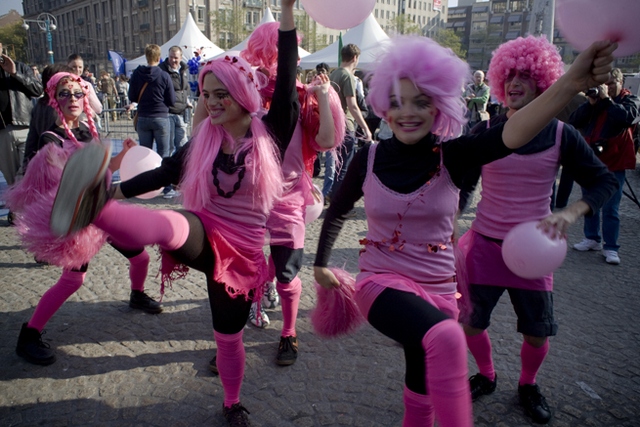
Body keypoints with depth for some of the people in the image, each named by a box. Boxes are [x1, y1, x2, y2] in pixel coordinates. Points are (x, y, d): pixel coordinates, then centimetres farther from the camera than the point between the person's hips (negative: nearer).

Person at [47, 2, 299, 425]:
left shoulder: (270, 132, -6)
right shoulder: (203, 140, 2)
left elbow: (287, 82, -16)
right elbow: (164, 172, 7)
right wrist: (115, 191, 2)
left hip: (243, 250, -1)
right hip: (204, 236, 1)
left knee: (229, 337, 14)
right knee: (171, 225, -36)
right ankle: (92, 207, -66)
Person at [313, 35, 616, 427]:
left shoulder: (451, 155, -9)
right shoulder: (370, 158, -7)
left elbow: (509, 135, -30)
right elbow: (337, 212, 10)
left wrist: (570, 84, -46)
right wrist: (321, 265, 19)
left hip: (438, 290, 2)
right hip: (382, 283, -2)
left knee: (423, 389, 20)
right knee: (447, 338, -34)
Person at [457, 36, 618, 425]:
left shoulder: (561, 135, -5)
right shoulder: (486, 131, -5)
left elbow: (604, 181, 0)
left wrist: (571, 213, -19)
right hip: (484, 245, 0)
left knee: (537, 333, 7)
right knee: (471, 322, 7)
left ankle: (528, 385, 39)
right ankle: (486, 377, 38)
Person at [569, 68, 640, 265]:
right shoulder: (595, 99, 9)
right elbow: (574, 122, -2)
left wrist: (607, 99, -17)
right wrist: (590, 103, -13)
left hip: (613, 164, -4)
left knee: (610, 209, -4)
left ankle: (611, 248, 3)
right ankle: (592, 238, 27)